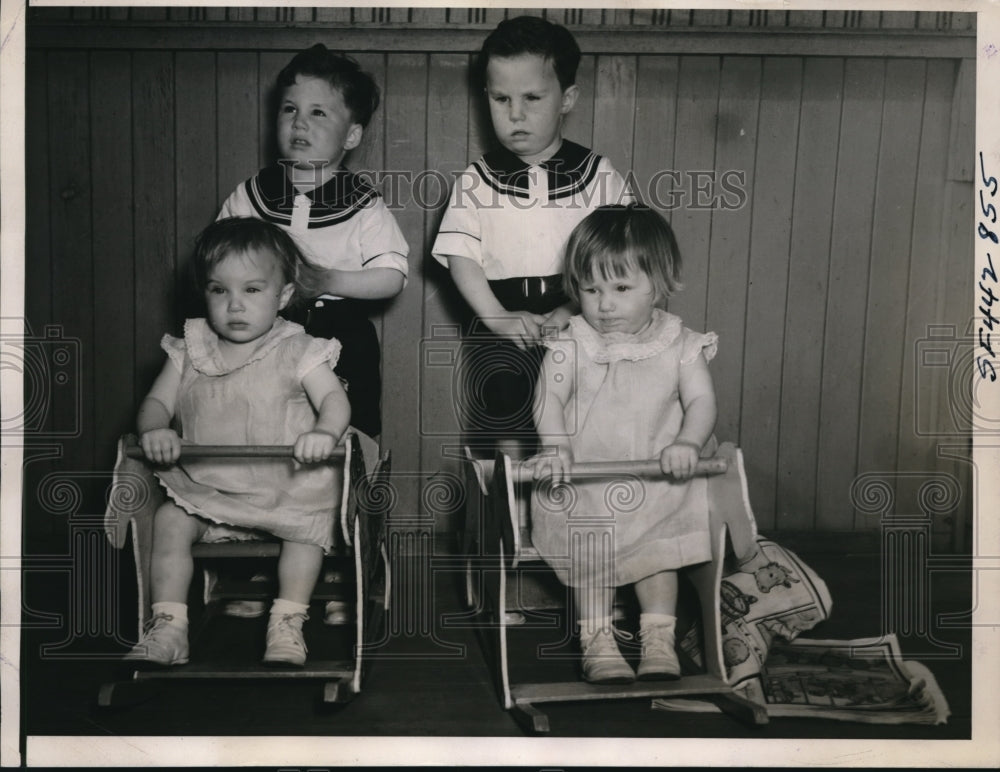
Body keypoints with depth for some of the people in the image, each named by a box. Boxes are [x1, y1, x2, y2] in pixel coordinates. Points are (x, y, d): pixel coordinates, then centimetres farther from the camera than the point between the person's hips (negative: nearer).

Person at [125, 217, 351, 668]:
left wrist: (324, 432, -35)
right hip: (203, 487, 3)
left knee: (310, 522, -25)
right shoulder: (189, 351, 6)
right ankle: (168, 626, -10)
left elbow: (334, 399, -11)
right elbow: (157, 401, 5)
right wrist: (155, 428, -20)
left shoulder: (296, 351, -4)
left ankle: (287, 623, -14)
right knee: (169, 521, -19)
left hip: (284, 484, -2)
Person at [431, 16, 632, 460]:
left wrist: (575, 311, -15)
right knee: (500, 388, -12)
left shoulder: (597, 175, 4)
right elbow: (461, 257, -2)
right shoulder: (476, 181, 6)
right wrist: (498, 318, -16)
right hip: (501, 321, 1)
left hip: (575, 316, -1)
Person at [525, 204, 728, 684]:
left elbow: (701, 400, -9)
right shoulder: (570, 347, -3)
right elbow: (549, 400, -11)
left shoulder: (679, 345, -2)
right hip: (585, 478, 0)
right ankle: (597, 640, 0)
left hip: (657, 482, 1)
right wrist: (556, 447, -30)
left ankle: (658, 637, 4)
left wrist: (687, 443, -29)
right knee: (589, 551, -12)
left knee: (660, 545, -10)